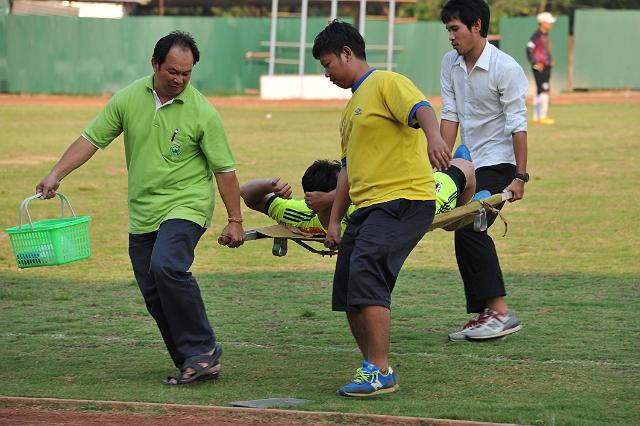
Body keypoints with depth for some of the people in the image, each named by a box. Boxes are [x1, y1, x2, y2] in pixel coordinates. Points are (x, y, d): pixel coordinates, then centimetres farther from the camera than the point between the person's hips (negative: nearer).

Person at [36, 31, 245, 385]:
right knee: (153, 295, 3)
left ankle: (203, 349, -17)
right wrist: (56, 175, -6)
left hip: (186, 206, -5)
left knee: (167, 266, -28)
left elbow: (224, 169, -4)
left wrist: (235, 220, -5)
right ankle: (191, 366, 11)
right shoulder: (128, 99, 1)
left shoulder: (202, 113, -9)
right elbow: (91, 139, 4)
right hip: (141, 213, 5)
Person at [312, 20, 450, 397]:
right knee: (348, 295, 5)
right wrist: (334, 220, 22)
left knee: (365, 274, -23)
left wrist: (434, 137, -46)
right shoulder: (351, 107, 25)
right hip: (366, 207, 10)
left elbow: (421, 108, -24)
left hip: (404, 199, -10)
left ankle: (381, 372, -21)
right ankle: (373, 370, 13)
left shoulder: (386, 83, -4)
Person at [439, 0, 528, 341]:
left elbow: (517, 125, -14)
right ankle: (482, 317, 11)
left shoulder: (505, 68, -15)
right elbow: (450, 116, 6)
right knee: (466, 236, 5)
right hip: (470, 165, 8)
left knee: (470, 228, -21)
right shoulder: (450, 64, 5)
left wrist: (520, 177, -15)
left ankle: (500, 312, -21)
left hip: (499, 163, -8)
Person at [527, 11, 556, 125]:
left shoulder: (546, 35, 16)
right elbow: (529, 49, -17)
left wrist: (550, 61, 14)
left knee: (540, 91, 11)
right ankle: (543, 116, -13)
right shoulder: (537, 35, -13)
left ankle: (536, 118, 14)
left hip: (547, 67, 10)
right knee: (544, 90, -13)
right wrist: (535, 64, -19)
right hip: (539, 67, -10)